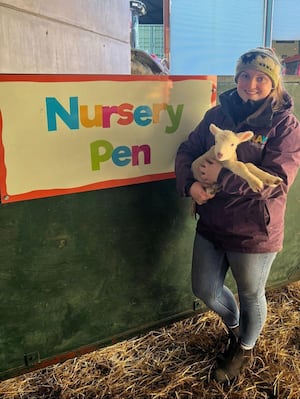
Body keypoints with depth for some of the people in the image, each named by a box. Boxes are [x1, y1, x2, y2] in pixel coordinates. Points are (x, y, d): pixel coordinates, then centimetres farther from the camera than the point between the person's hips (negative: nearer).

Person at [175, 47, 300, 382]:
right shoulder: (218, 114, 1)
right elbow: (187, 151, 3)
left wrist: (221, 177, -25)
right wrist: (189, 183, -17)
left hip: (254, 232, -4)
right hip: (211, 224, 5)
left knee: (250, 295, 18)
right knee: (205, 289, 18)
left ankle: (244, 348, 50)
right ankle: (234, 325, 52)